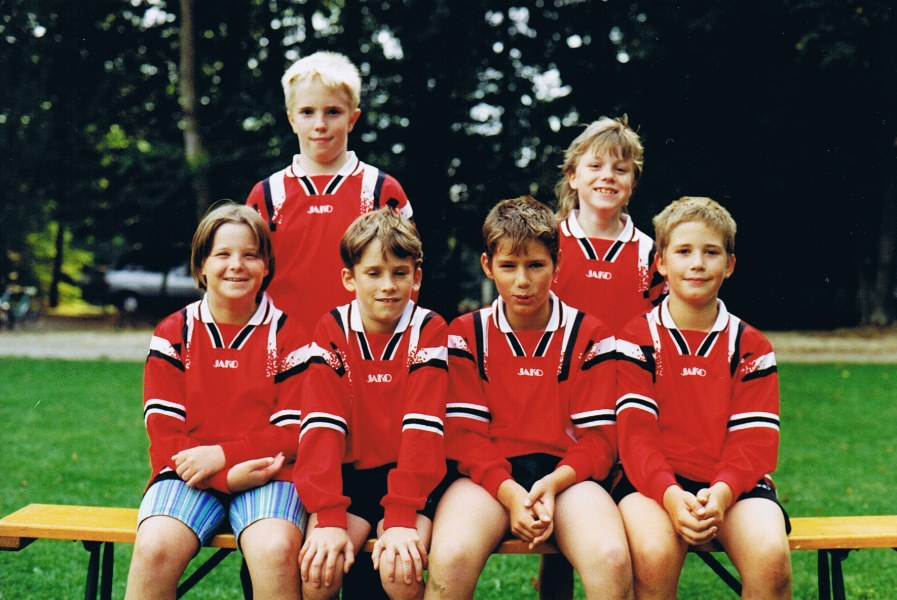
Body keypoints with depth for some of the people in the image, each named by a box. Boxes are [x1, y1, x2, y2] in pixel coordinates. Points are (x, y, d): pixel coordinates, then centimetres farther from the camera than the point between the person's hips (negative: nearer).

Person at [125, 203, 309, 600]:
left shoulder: (286, 334, 5)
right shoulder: (173, 333, 8)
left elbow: (293, 433, 0)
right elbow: (163, 431, 0)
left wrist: (223, 455, -15)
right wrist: (229, 476, -15)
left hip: (266, 473, -1)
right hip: (189, 474, 1)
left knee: (275, 550, -33)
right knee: (155, 547, -30)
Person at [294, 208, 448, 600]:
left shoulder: (428, 330, -6)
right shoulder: (332, 331, -1)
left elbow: (421, 428, -15)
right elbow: (321, 425, -11)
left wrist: (402, 518, -24)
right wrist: (328, 518, -22)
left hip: (408, 476, -1)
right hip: (349, 475, 2)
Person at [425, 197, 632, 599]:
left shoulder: (590, 336, 8)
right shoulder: (465, 335, 9)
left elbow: (599, 436, 3)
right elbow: (464, 433, 0)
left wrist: (553, 484, -17)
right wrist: (510, 492, -17)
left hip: (565, 473, 0)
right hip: (490, 475, 0)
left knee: (612, 561, -31)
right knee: (451, 558, -32)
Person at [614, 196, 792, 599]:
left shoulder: (751, 346, 11)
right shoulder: (636, 338, 6)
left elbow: (754, 440, 1)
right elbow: (636, 431, -5)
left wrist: (722, 492, -20)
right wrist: (670, 494, -23)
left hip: (732, 484, 2)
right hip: (655, 482, -1)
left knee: (771, 558, -28)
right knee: (655, 555, -33)